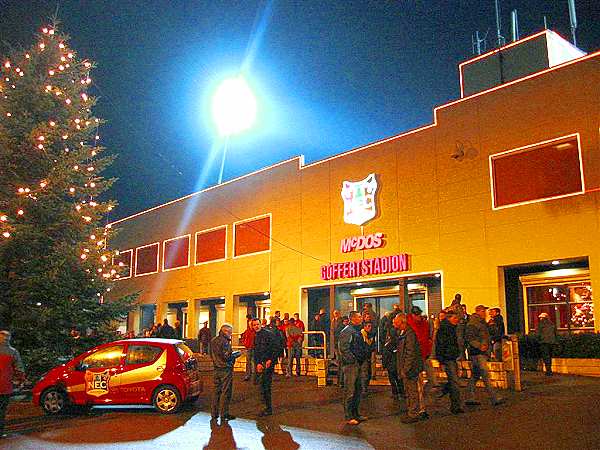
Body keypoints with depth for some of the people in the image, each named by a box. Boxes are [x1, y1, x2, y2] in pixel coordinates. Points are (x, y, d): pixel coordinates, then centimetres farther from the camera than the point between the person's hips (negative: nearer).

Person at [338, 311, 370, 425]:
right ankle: (349, 417, 2)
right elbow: (343, 348, -20)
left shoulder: (357, 331, 17)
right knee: (350, 391, -5)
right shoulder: (347, 331, -14)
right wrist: (353, 360, -19)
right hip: (350, 364, -10)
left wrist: (366, 354, 12)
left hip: (357, 364, 10)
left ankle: (355, 414, 24)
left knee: (358, 390, 15)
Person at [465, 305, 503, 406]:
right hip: (477, 353, -10)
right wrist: (479, 346, -24)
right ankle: (494, 399, -10)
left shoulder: (482, 322, 19)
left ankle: (470, 398, 16)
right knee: (485, 376, -10)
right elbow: (469, 338, -19)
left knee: (475, 376, 11)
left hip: (482, 353, 10)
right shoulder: (472, 323, -12)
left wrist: (486, 346, 20)